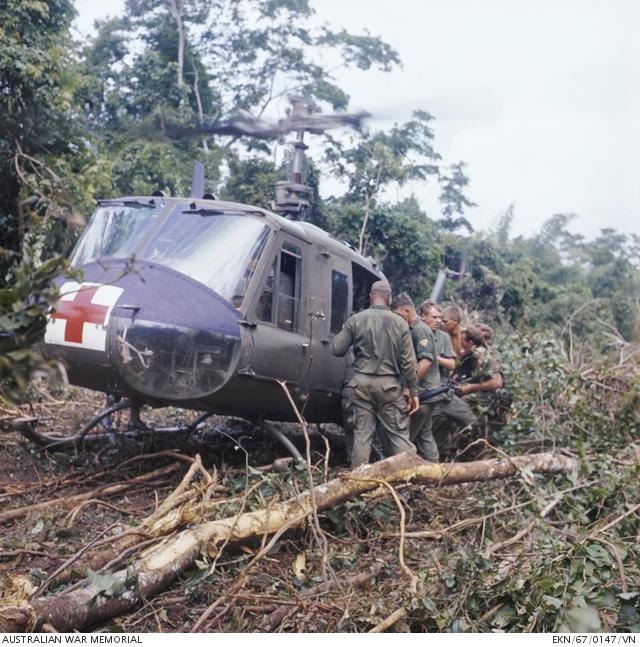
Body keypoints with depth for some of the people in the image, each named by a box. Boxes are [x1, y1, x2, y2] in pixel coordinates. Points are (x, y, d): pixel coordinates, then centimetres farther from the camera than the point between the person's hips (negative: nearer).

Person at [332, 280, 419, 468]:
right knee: (399, 435, 5)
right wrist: (413, 392, 4)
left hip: (361, 383, 1)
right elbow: (408, 362, -2)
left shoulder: (355, 319, -1)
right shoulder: (399, 323, -1)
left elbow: (336, 349, 1)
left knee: (362, 434, 7)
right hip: (389, 384, -1)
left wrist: (346, 333, 21)